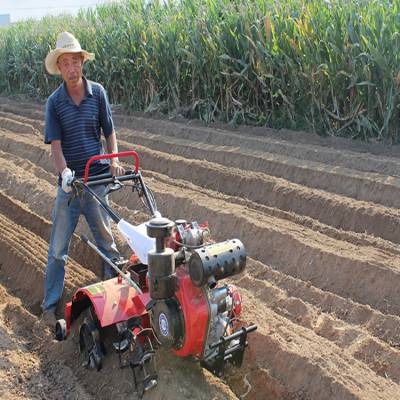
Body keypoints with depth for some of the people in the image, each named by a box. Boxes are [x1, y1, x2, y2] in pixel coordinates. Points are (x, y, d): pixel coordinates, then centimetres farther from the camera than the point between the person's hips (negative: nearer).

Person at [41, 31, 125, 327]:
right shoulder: (54, 101, -3)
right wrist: (64, 171, -26)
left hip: (97, 180, 1)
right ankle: (50, 306, 15)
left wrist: (114, 161, -11)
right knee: (58, 247, 5)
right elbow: (55, 143, -9)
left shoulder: (98, 92, 0)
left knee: (106, 239, 13)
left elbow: (109, 131, 4)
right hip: (69, 182, 0)